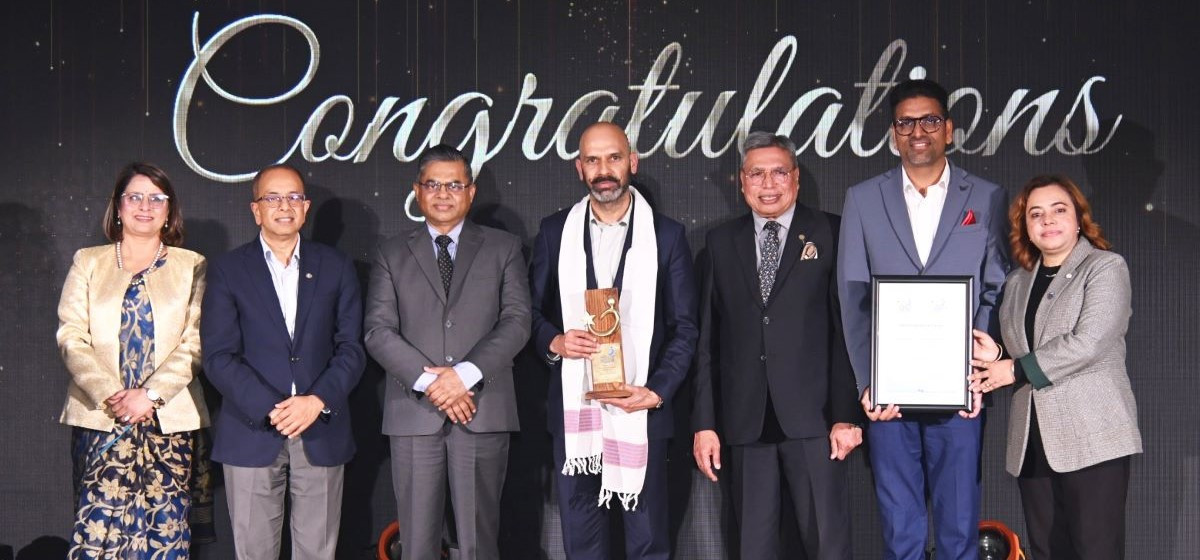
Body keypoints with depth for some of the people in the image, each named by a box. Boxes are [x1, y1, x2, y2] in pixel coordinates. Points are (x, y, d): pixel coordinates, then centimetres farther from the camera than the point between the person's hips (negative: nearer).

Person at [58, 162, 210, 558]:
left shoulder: (191, 267, 10)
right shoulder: (88, 263, 13)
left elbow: (194, 343, 1)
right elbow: (71, 337, 4)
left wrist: (151, 394, -12)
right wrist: (110, 393, -11)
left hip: (170, 418, 0)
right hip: (101, 417, 0)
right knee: (98, 527, -9)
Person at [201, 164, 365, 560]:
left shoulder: (336, 267, 10)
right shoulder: (228, 270, 4)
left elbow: (351, 347, 5)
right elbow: (218, 357, -3)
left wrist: (318, 401, -12)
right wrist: (270, 409, -14)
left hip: (321, 430, 1)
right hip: (252, 434, -1)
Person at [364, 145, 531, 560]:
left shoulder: (503, 248, 11)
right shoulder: (392, 254, 12)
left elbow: (516, 321, 0)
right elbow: (378, 331, 2)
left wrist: (466, 373, -14)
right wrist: (427, 380, -12)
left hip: (483, 411, -1)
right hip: (414, 413, 1)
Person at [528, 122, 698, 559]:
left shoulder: (667, 235, 2)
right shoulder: (554, 231, 8)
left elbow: (684, 327, 3)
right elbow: (533, 310, 13)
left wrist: (658, 390, -10)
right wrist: (554, 341, -9)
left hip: (640, 412, -2)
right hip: (573, 409, 2)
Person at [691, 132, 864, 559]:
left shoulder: (829, 234, 4)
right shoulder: (721, 242, 12)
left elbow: (846, 329, 0)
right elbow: (707, 338, 9)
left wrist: (847, 415, -7)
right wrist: (704, 422, 4)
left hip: (812, 415, -2)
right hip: (746, 421, 3)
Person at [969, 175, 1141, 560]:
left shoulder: (1106, 268, -1)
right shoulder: (1019, 281, 18)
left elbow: (1089, 343, -14)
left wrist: (1016, 370, -9)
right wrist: (996, 357, -3)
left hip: (1092, 436, -6)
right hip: (1032, 442, 6)